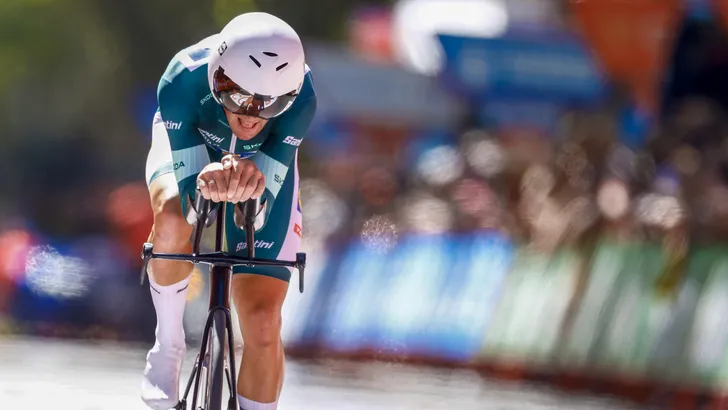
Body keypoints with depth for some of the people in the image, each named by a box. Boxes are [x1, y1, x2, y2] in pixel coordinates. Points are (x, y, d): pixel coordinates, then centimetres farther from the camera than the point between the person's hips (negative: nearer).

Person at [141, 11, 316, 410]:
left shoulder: (300, 96, -38)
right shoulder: (183, 81, -39)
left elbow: (268, 187, -38)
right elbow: (187, 179, -38)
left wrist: (254, 180, -62)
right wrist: (205, 183, -62)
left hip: (263, 163, 1)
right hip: (191, 147, -1)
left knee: (262, 324, -9)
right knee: (173, 219, -37)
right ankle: (168, 341, -11)